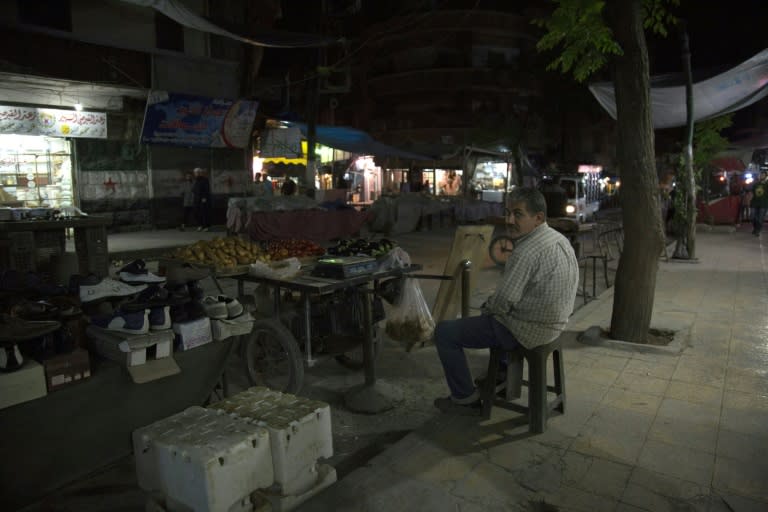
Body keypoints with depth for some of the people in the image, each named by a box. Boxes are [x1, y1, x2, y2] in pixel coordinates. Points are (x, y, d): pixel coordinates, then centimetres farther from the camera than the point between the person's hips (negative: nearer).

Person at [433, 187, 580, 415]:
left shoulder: (526, 252, -27)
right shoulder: (559, 239, 4)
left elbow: (503, 302, -25)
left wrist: (488, 307, -2)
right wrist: (493, 304, 12)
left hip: (527, 331, -10)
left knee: (445, 332, -3)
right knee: (492, 313, 38)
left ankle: (465, 398, 9)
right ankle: (503, 375, 43)